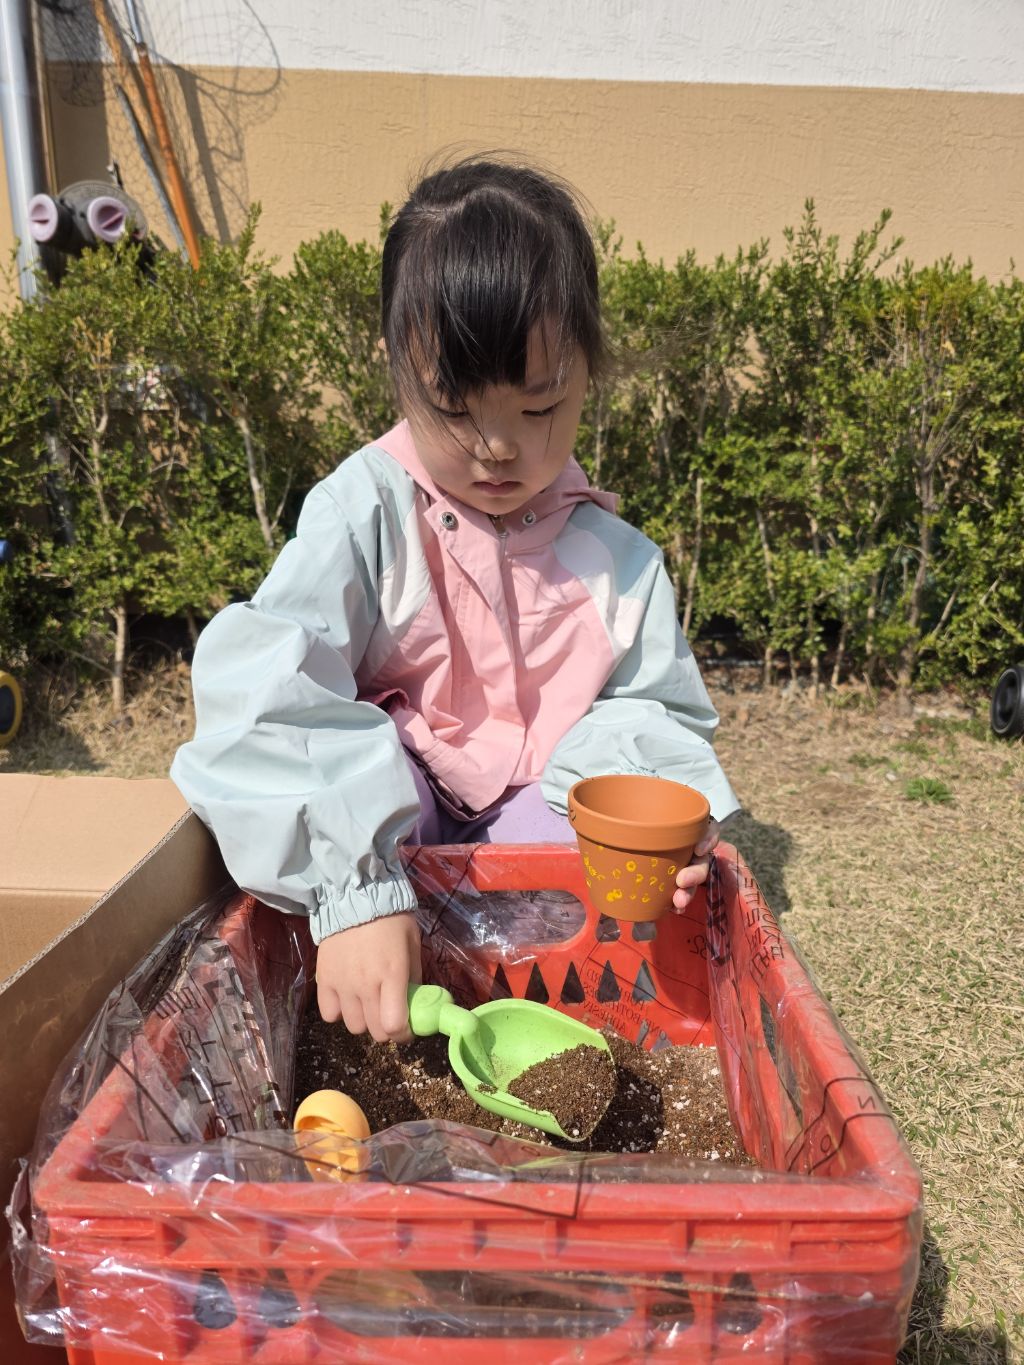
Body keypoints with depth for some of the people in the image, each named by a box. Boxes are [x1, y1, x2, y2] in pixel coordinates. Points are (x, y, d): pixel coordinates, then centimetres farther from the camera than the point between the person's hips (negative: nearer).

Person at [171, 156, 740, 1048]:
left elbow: (646, 709, 1)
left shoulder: (614, 556, -6)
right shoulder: (367, 515, -18)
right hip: (385, 812, -2)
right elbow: (270, 693, -31)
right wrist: (357, 891, -42)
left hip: (535, 807, 3)